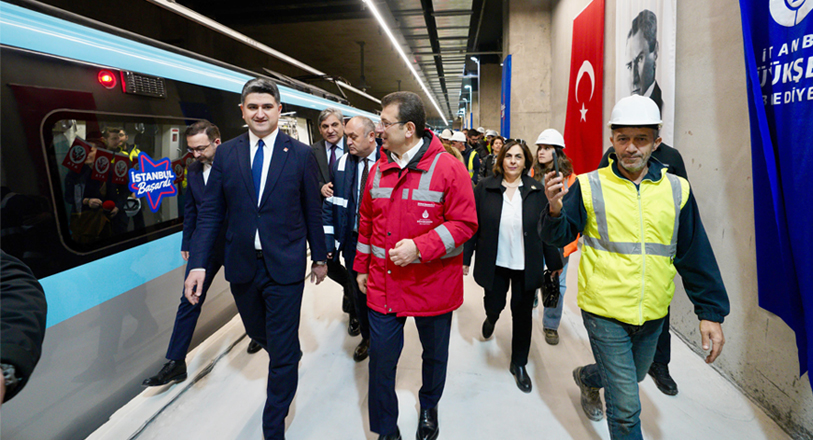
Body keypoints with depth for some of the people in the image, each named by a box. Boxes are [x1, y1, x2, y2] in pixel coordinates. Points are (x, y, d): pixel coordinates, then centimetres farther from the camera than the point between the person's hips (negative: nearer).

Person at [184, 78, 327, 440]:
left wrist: (319, 257, 6)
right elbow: (211, 213, 1)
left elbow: (312, 212, 1)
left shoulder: (301, 154, -5)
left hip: (285, 266, -3)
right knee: (258, 332, 24)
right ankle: (289, 356, 58)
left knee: (282, 353, 4)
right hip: (241, 265, 3)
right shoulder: (226, 153, 1)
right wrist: (198, 263, -6)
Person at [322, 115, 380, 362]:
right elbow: (330, 205, 3)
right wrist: (328, 241, -4)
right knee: (359, 294, 17)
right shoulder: (341, 165, 1)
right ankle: (366, 337, 40)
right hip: (353, 241, 4)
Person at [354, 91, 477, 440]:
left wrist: (420, 247, -24)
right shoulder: (378, 170, 4)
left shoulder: (448, 168, -13)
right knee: (381, 358, 7)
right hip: (383, 285, 3)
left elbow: (465, 223, -14)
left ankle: (429, 408, 47)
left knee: (434, 354, 18)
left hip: (433, 286, -3)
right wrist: (362, 266, 15)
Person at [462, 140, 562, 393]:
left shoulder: (536, 191, 0)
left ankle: (519, 364, 27)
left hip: (526, 266, 1)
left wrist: (554, 263, 4)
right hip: (495, 264, 0)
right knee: (494, 306, 10)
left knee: (522, 314, 8)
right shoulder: (485, 188, -2)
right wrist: (465, 259, -2)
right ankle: (491, 319, 51)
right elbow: (473, 225, -1)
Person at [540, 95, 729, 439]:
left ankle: (586, 377, 57)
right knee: (626, 407, -1)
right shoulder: (589, 186, -8)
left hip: (653, 315, 4)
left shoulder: (676, 190, 0)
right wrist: (555, 210, -27)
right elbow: (560, 236, -6)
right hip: (605, 312, -4)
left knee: (632, 376, 27)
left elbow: (696, 254, 3)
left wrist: (710, 312, 1)